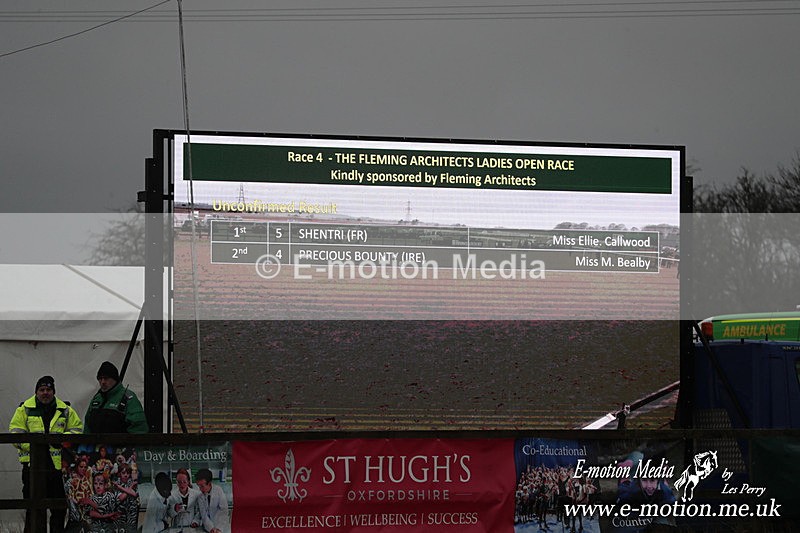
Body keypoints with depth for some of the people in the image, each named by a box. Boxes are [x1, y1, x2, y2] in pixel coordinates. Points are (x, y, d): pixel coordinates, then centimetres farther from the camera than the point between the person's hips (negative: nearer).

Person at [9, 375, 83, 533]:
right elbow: (15, 431, 1)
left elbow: (76, 428, 11)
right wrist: (30, 444, -14)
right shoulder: (25, 409, 7)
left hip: (58, 464, 2)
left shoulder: (65, 410, 12)